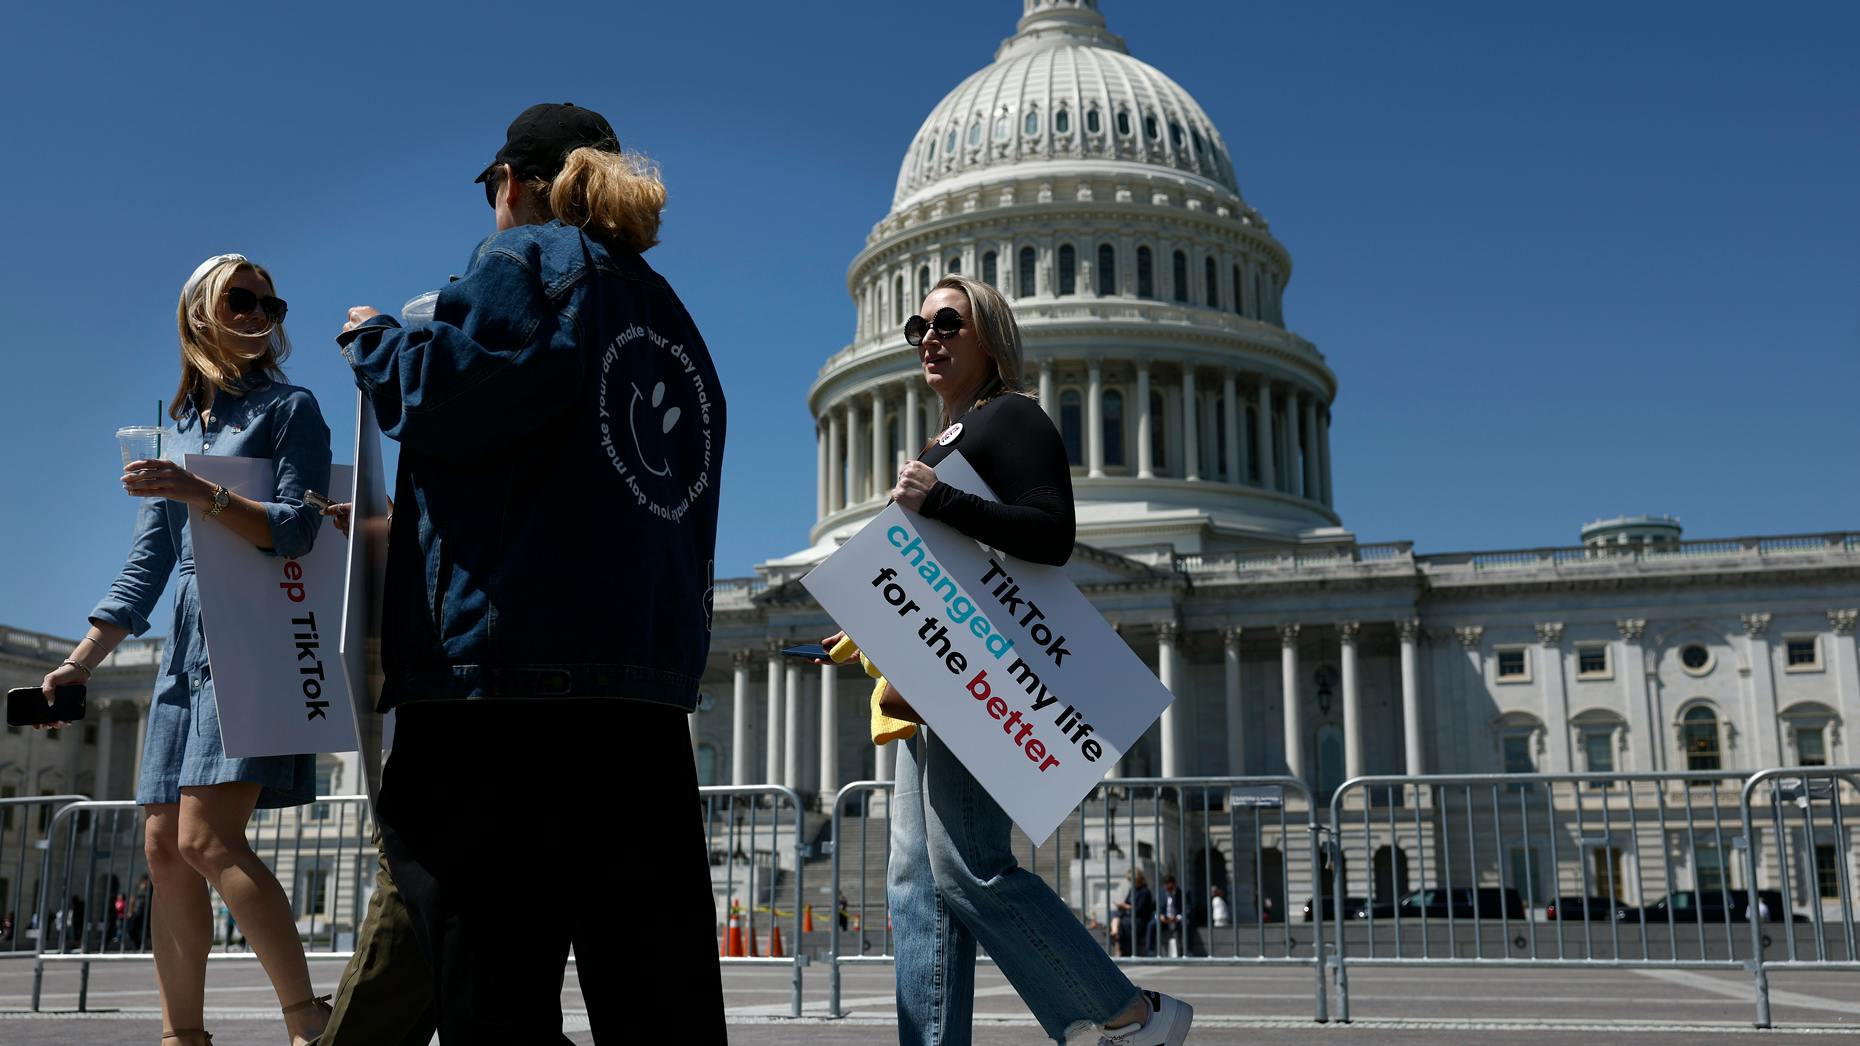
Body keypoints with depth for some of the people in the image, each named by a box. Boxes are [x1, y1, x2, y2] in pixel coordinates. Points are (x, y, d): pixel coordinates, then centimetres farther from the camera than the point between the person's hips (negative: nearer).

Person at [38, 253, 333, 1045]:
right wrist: (79, 662, 13)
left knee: (207, 837, -17)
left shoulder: (289, 409, 2)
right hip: (189, 648, 7)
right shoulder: (179, 428, 19)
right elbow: (148, 564, 18)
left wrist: (197, 493, -23)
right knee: (164, 849, 4)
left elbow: (296, 530, -10)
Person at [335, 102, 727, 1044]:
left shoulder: (528, 259, 4)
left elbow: (453, 396, -12)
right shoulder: (668, 313, 25)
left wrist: (375, 340, 8)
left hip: (506, 656, -7)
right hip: (650, 671, 8)